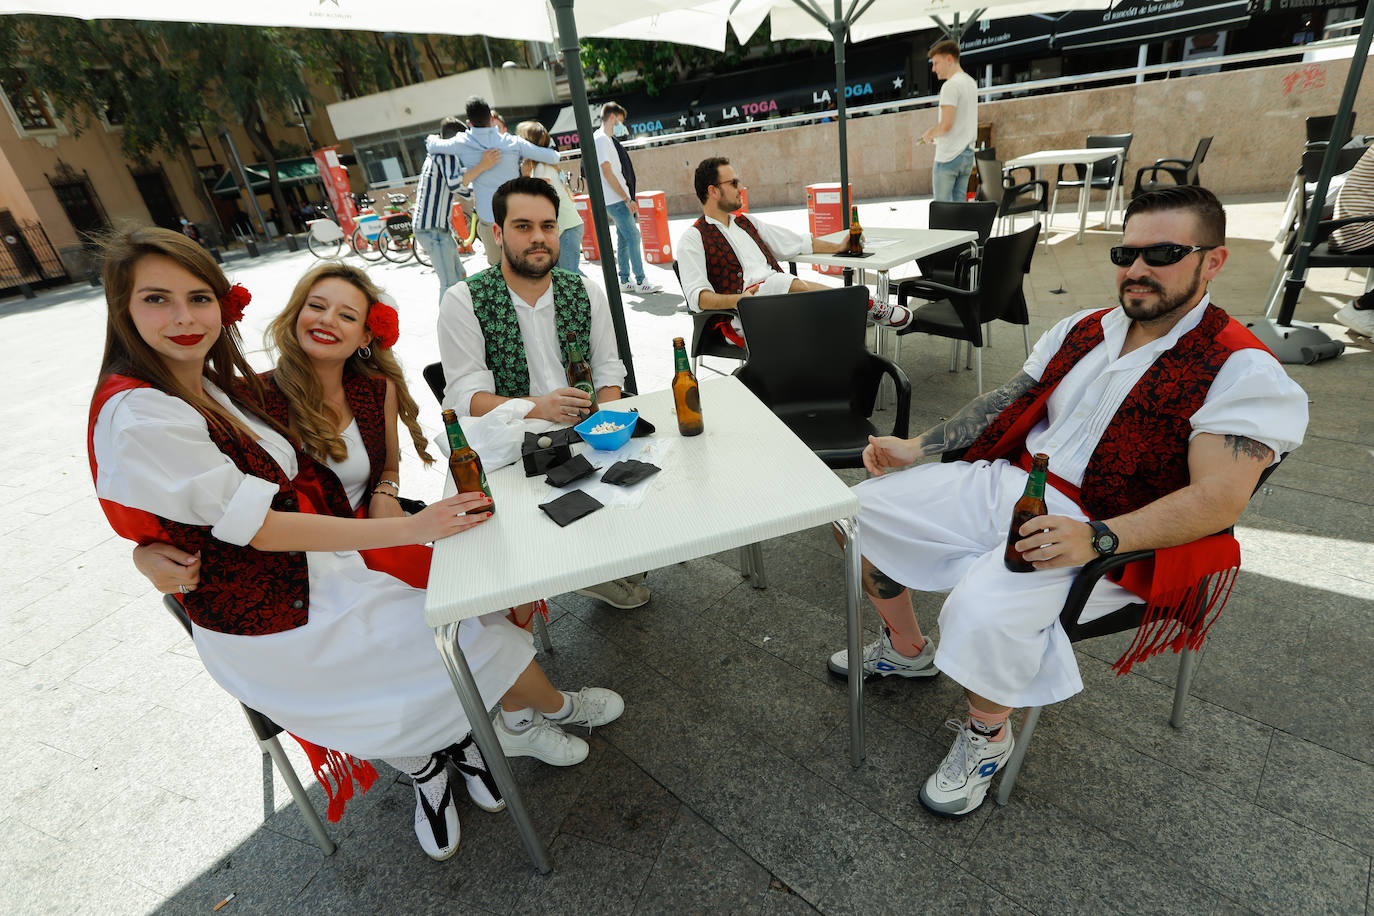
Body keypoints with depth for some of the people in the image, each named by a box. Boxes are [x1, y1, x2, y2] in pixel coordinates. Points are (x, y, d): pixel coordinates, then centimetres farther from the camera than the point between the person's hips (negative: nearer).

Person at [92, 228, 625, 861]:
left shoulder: (218, 387, 4)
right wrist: (408, 528, -27)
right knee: (483, 636, -3)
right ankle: (552, 708, 28)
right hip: (273, 631, -8)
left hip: (318, 571, 8)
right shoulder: (136, 416, -23)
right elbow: (260, 528, -25)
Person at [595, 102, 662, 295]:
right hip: (615, 200, -10)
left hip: (621, 199, 10)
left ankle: (624, 281, 15)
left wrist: (629, 199, 17)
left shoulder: (608, 139, 19)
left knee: (624, 238, 10)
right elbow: (607, 172, -17)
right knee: (633, 236, -11)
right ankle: (640, 282, -9)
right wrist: (627, 199, -18)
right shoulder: (601, 139, -10)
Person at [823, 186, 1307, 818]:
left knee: (984, 611, -34)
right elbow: (1005, 404, 14)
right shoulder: (1082, 331, 11)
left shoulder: (1242, 371, -8)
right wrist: (916, 447, 4)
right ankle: (907, 649, 20)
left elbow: (1216, 502, -18)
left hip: (1111, 539, -6)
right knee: (866, 506, -1)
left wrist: (1093, 538, -32)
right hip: (1008, 484, 7)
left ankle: (987, 735, 2)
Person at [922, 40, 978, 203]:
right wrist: (934, 131, 14)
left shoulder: (950, 86, -14)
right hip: (967, 154, 9)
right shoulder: (971, 83, 17)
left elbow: (946, 125, -21)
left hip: (948, 157, -9)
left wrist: (930, 134, -3)